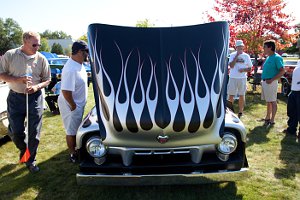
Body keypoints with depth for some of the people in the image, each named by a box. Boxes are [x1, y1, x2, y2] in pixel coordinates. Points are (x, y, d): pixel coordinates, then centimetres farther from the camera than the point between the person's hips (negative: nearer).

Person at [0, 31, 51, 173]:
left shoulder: (41, 59, -2)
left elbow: (47, 80, 4)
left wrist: (37, 87, -16)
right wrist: (18, 79, -17)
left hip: (35, 98, 0)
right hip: (15, 97, 0)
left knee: (34, 133, 4)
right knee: (15, 132, 4)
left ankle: (30, 160, 23)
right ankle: (24, 151, 36)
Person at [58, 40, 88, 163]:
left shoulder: (79, 64, 1)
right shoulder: (71, 69, -30)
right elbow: (66, 91, -32)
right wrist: (73, 106, -20)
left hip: (79, 104, 9)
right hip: (71, 105, -9)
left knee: (76, 129, 24)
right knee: (71, 131, 8)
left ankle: (75, 148, 42)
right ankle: (73, 154, 24)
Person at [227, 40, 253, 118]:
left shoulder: (246, 56, 6)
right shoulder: (232, 55, 4)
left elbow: (250, 68, 7)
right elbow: (231, 65, -10)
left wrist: (243, 70, -13)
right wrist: (237, 56, -12)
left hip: (242, 78, 1)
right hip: (233, 77, -1)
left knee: (241, 95, 6)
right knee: (231, 95, 1)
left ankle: (240, 112, 15)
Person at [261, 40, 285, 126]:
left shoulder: (277, 57, -12)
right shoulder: (268, 57, 13)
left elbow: (282, 71, -17)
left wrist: (272, 80, -22)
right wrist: (263, 80, 14)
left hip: (271, 82, -9)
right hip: (265, 82, 9)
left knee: (272, 101, -2)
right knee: (268, 101, 16)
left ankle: (272, 120, 5)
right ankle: (267, 118, 27)